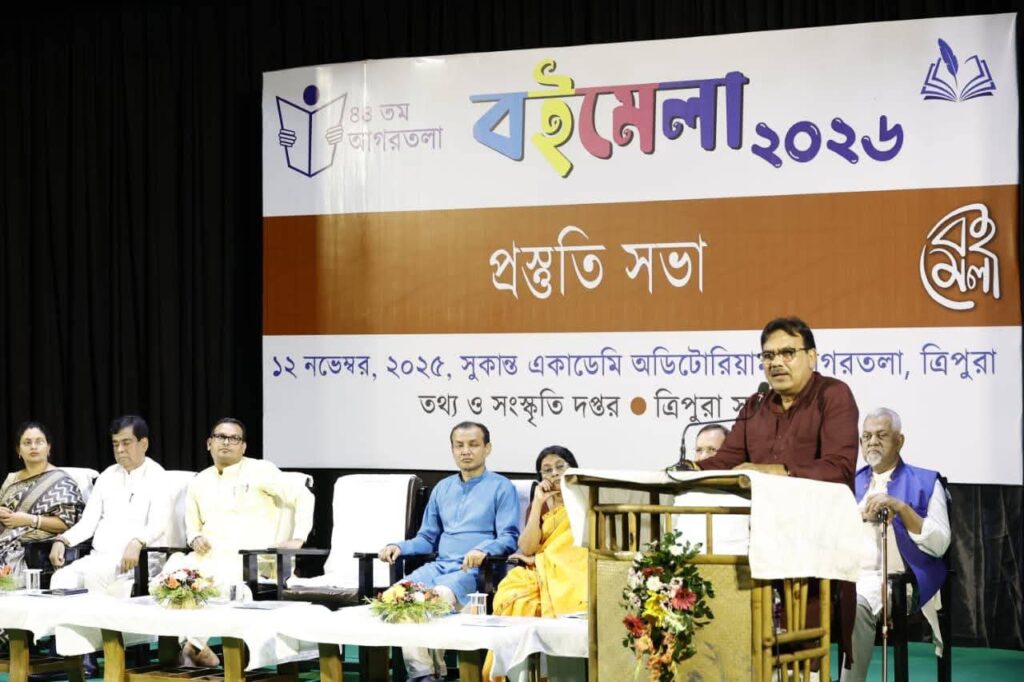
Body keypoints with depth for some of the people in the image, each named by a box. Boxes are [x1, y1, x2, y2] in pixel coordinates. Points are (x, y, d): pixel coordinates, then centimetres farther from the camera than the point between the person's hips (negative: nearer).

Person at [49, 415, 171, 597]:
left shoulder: (155, 476, 0)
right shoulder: (108, 475, 19)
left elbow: (157, 525, -13)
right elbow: (88, 522, 17)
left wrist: (137, 543, -33)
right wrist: (62, 540, -3)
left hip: (131, 559, -5)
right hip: (98, 556, 5)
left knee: (93, 573, -35)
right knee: (62, 579, -25)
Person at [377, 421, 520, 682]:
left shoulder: (501, 487, 6)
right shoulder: (442, 488, 24)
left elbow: (509, 538, -4)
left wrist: (483, 549, -25)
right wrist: (399, 547, 5)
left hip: (475, 569, -5)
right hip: (439, 565, 5)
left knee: (440, 595, -37)